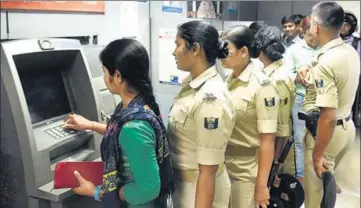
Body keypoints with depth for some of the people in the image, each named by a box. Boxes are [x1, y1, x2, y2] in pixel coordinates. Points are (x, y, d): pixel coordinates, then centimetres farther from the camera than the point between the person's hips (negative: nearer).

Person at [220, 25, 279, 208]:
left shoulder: (262, 86, -16)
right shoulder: (228, 80, 2)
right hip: (222, 165, 6)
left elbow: (267, 140, -16)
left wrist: (261, 185, -16)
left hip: (246, 171, -6)